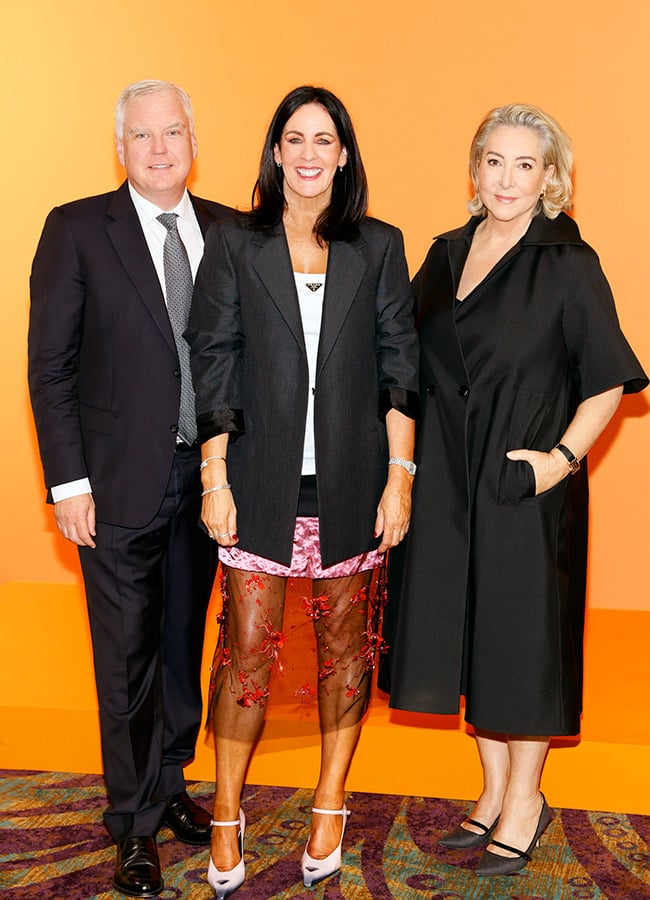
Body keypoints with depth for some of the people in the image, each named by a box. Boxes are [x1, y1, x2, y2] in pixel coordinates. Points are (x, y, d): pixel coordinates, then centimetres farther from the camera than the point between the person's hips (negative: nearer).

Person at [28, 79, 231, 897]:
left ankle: (168, 784, 36)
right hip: (119, 484, -3)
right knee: (128, 657, 6)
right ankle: (134, 823, 22)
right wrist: (68, 481, -11)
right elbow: (50, 364, -6)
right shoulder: (76, 229, -4)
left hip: (205, 475, 4)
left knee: (184, 645, 16)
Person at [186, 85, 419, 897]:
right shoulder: (234, 245, 3)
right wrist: (215, 480, -4)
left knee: (343, 642, 10)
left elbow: (400, 366, 4)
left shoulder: (379, 247, 5)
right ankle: (227, 813, 18)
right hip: (262, 479, -1)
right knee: (248, 646, 1)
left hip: (351, 481, 1)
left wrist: (400, 478, -2)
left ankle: (330, 803, 27)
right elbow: (213, 367, 1)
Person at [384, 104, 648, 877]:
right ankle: (494, 790, 31)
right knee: (468, 631, 13)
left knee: (523, 633, 4)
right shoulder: (446, 255, 8)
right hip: (448, 484, 6)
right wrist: (408, 462, 5)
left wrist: (563, 456, -18)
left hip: (526, 483, -5)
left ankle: (524, 800, 24)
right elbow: (414, 365, 14)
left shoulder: (568, 264, -7)